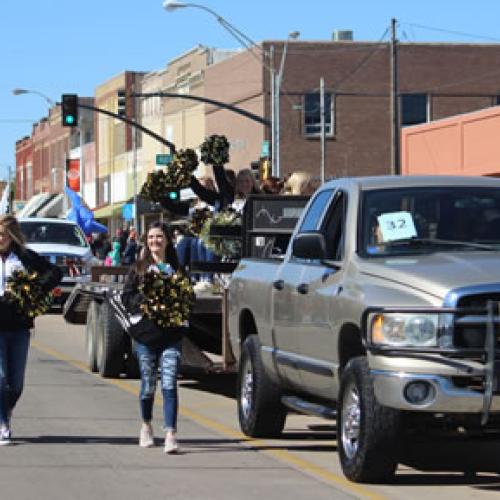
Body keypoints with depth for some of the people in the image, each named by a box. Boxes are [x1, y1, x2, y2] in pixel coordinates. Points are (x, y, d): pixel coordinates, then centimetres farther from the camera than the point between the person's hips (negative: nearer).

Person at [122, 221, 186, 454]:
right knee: (148, 385, 9)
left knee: (169, 384, -12)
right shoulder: (138, 268, 7)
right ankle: (146, 426, 34)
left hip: (171, 335, 0)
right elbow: (127, 298, 2)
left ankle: (171, 435, -18)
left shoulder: (177, 269, 9)